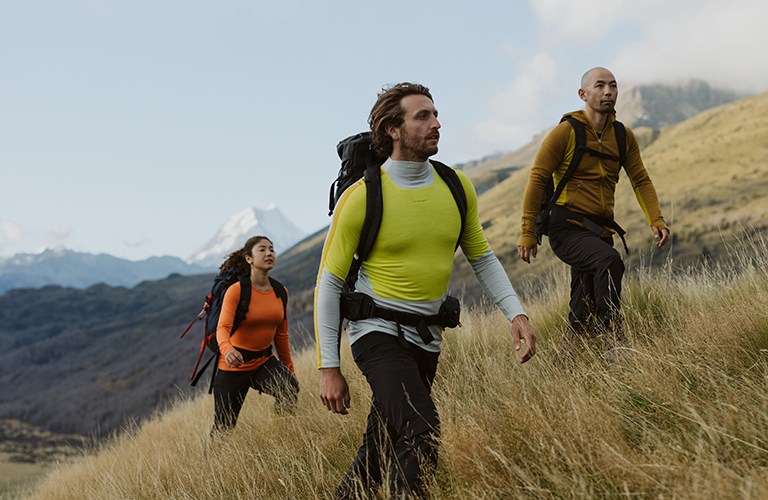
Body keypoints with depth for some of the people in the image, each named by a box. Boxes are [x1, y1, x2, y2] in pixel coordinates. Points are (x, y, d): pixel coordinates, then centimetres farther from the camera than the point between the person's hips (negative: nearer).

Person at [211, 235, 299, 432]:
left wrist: (289, 369, 12)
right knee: (223, 428, 3)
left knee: (290, 388, -28)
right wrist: (227, 349, -48)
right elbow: (223, 328, -27)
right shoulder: (236, 290, -15)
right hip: (234, 365, -4)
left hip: (264, 361, 4)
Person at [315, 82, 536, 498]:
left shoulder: (456, 187, 2)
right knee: (423, 434, -24)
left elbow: (482, 258, 14)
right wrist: (329, 368, -9)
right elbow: (329, 283, -7)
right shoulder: (361, 198, -12)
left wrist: (516, 312, -1)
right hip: (377, 333, -5)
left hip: (427, 339, 5)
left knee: (381, 453, 13)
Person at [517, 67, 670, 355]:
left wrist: (656, 221, -7)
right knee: (609, 260, -33)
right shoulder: (566, 132, -8)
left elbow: (641, 180, 9)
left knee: (582, 315, 10)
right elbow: (538, 179, -7)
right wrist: (528, 233, -10)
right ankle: (613, 344, -30)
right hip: (567, 227, -6)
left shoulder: (624, 137, 8)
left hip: (601, 230, 6)